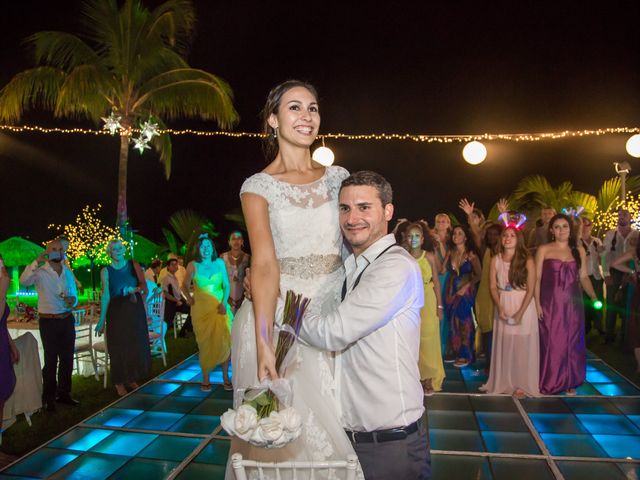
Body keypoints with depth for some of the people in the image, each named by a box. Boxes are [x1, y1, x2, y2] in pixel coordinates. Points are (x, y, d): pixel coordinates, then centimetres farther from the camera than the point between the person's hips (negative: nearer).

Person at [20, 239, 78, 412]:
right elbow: (24, 281, -29)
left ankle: (64, 393, 26)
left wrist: (73, 301, -7)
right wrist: (38, 261, -36)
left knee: (67, 359, 12)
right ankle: (49, 399, 15)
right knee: (51, 361, 1)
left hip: (67, 320, 5)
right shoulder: (40, 272, -7)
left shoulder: (68, 273, 11)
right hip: (49, 321, -5)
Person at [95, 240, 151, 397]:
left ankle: (132, 379, 23)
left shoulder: (134, 265, 4)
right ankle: (119, 382, 18)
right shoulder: (106, 271, -1)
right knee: (118, 347, 3)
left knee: (137, 345, 6)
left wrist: (135, 289, -22)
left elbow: (144, 285, -1)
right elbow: (106, 296, -4)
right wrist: (102, 320, -7)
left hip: (135, 309, 2)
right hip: (116, 312, -2)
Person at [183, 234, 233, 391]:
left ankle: (225, 377, 10)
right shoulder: (193, 265, -1)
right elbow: (185, 285, 7)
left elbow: (226, 285, 3)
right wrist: (188, 297, -11)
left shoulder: (219, 263, 2)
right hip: (201, 308, -1)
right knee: (204, 343, 5)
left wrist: (224, 303, -9)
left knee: (224, 341, -3)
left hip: (219, 307, 1)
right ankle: (205, 378, 17)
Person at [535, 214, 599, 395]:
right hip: (550, 304, -3)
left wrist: (594, 297, -5)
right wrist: (537, 303, -9)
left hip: (572, 304, 3)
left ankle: (570, 382, 22)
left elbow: (584, 277, 9)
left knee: (572, 342, 8)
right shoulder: (544, 250, 0)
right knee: (551, 342, 1)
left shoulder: (579, 250, 8)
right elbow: (537, 278, -2)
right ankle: (549, 382, 13)